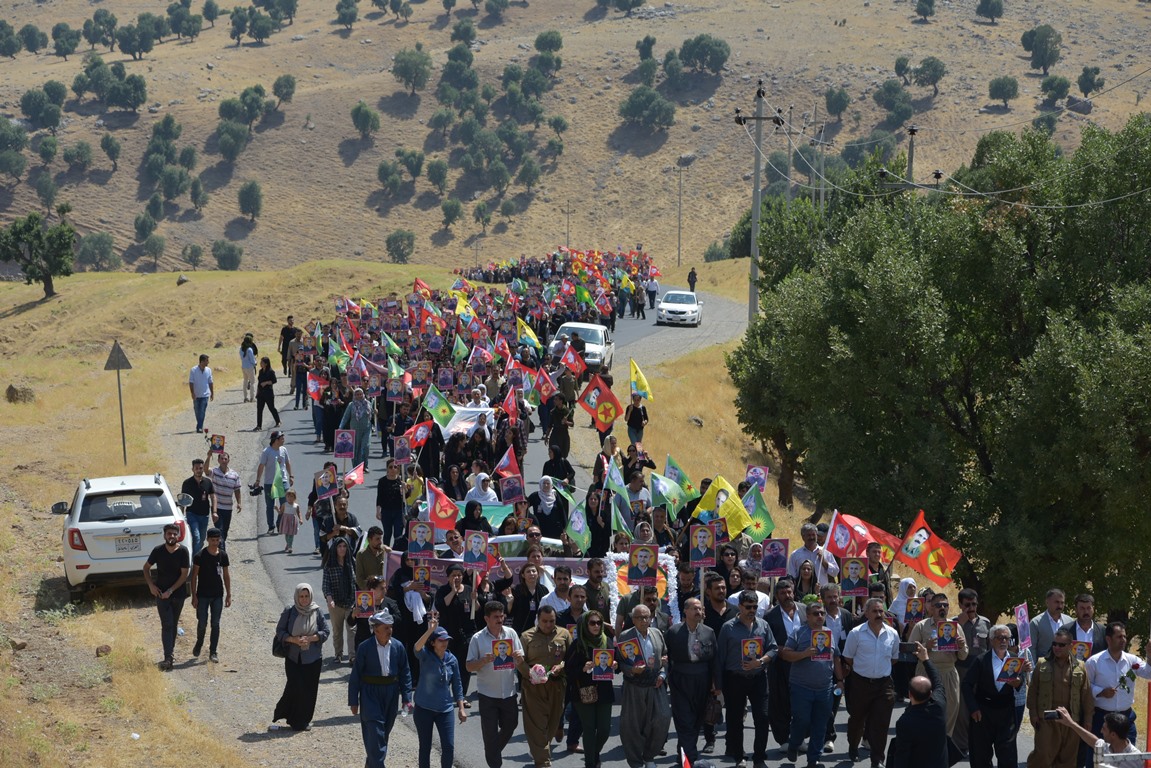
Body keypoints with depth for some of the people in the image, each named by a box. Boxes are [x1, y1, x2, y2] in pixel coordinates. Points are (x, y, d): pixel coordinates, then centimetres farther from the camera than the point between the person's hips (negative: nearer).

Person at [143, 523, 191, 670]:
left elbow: (184, 574, -9)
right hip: (161, 593, -1)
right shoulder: (158, 551, -5)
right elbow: (146, 567, 9)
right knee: (167, 625, -9)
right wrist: (151, 585, -3)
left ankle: (171, 651, 29)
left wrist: (171, 590, -14)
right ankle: (168, 658, -15)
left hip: (178, 593, 1)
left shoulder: (183, 552, -8)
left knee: (174, 624, 13)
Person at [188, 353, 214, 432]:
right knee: (197, 411, 9)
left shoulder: (208, 370, 2)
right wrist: (192, 393, -15)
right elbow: (191, 382, -8)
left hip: (205, 394, 1)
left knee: (202, 412, -8)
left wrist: (212, 393, 8)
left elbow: (210, 382, 9)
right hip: (196, 395, -1)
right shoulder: (193, 370, -8)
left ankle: (200, 427, -8)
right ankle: (200, 425, 28)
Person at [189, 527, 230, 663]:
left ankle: (213, 652, 10)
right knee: (202, 623, 2)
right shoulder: (200, 556, -10)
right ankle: (199, 644, 30)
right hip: (203, 595, -3)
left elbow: (226, 575, 9)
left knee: (215, 624, 3)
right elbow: (194, 576, -7)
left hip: (218, 595, 3)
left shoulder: (223, 555, 1)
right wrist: (194, 596, -10)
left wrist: (228, 595, 7)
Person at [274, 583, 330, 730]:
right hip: (293, 657, -1)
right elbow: (280, 631, 1)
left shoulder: (317, 612, 0)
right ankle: (294, 721, 10)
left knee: (309, 690, 3)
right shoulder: (289, 612, -2)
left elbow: (325, 632, 0)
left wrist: (310, 639, -14)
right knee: (295, 687, -9)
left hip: (313, 658, 1)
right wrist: (294, 640, -15)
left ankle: (303, 721, 16)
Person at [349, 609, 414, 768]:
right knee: (375, 733, -10)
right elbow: (355, 675, -5)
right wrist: (353, 701, -4)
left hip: (391, 694, 4)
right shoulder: (365, 647, -10)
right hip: (370, 694, -4)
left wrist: (406, 697, -1)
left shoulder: (398, 646, -1)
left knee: (384, 733, 14)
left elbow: (405, 672, 4)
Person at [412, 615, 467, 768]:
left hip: (445, 709, 2)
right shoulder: (425, 656, -11)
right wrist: (430, 630, -50)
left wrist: (461, 708, 5)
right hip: (424, 709, -2)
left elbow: (457, 685, 8)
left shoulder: (452, 659, -1)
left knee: (449, 747, -2)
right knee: (425, 747, 8)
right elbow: (417, 647, -35)